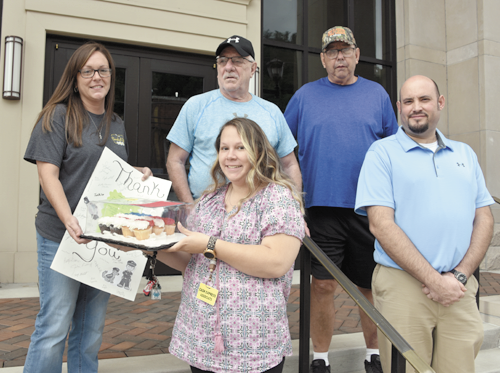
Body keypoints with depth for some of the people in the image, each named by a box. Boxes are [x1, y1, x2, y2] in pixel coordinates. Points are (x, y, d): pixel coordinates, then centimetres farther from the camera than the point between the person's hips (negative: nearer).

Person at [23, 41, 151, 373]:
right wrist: (70, 221, -26)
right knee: (54, 327, -1)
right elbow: (48, 174, -13)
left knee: (92, 328, 14)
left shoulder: (117, 125, 14)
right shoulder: (58, 116, -4)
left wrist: (139, 175, 1)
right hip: (61, 236, -5)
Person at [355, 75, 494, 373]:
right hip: (403, 284, -4)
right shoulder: (382, 153, -1)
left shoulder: (465, 154, 14)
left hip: (459, 287, 4)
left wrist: (460, 274, -5)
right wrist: (433, 280, -13)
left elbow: (484, 219, 10)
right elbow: (381, 224, -11)